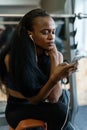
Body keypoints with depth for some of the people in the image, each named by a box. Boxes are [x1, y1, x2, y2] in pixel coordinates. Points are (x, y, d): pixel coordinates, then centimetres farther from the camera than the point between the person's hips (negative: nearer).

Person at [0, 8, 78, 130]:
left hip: (43, 108, 4)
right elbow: (34, 99, -17)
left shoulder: (56, 55, -9)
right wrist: (55, 78, -34)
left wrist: (54, 58, -20)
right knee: (60, 110, -29)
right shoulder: (12, 58, -19)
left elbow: (53, 98, -18)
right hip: (18, 110, -3)